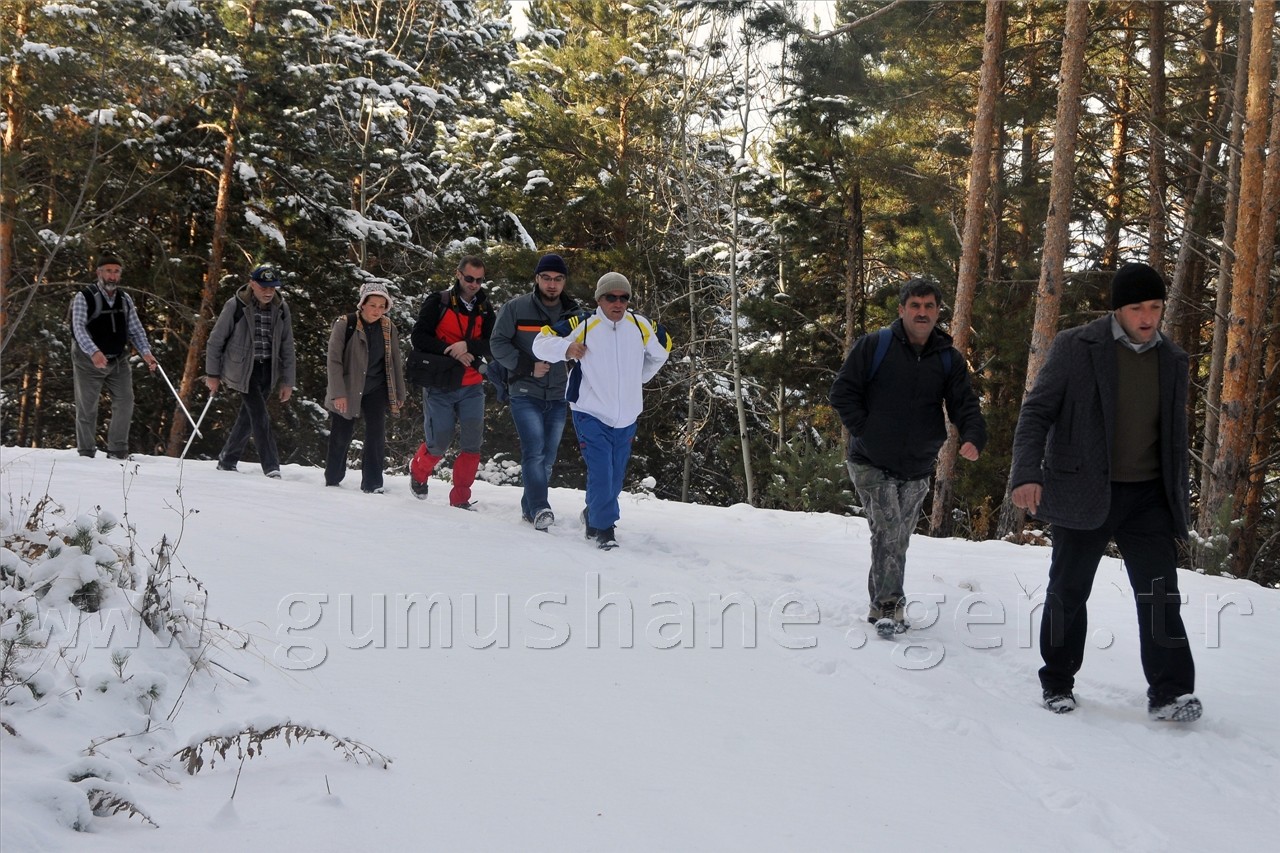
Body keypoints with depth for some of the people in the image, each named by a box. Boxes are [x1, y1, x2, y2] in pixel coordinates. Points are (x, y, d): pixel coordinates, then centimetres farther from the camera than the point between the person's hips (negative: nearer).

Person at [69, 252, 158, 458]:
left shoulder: (125, 299, 7)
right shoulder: (84, 297, -10)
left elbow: (136, 329, 7)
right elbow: (78, 328, -21)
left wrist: (145, 352, -11)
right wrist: (94, 352, -37)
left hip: (118, 360, 5)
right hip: (89, 361, -4)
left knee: (125, 402, -3)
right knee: (87, 409, 2)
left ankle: (118, 452, 5)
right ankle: (86, 454, 11)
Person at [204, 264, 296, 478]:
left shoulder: (281, 308, 1)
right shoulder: (236, 306, -12)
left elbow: (287, 347, 8)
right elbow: (216, 340, -3)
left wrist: (287, 381, 6)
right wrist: (212, 374, -1)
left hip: (268, 371, 5)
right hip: (243, 370, -4)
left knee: (247, 416, 12)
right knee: (260, 418, -13)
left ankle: (227, 460, 27)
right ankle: (271, 467, -11)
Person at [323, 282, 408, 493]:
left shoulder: (388, 328, -2)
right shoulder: (345, 325, -13)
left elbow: (395, 362, 7)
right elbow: (334, 360, -13)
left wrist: (399, 394, 7)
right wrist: (338, 393, -18)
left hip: (376, 388, 2)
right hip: (347, 387, -2)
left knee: (376, 434, -9)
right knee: (341, 436, 5)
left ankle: (372, 484, -5)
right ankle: (332, 481, 22)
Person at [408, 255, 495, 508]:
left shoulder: (485, 309, 8)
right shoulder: (438, 302, -4)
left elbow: (491, 345, -2)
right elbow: (418, 337, -9)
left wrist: (467, 345, -21)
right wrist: (450, 351, -19)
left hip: (471, 387, 3)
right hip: (439, 385, -3)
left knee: (472, 444, -4)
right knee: (438, 445, -1)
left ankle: (460, 498, 7)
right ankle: (418, 473, 30)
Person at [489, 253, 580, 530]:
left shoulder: (573, 314, 7)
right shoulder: (516, 308, -2)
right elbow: (498, 344, -2)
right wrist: (528, 366, -13)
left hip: (558, 397, 4)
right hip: (526, 394, -4)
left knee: (547, 457, 8)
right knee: (534, 451, -18)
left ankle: (530, 507, 21)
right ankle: (539, 508, -21)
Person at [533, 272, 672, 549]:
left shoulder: (641, 327, -1)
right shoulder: (583, 325, -13)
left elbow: (661, 350, 20)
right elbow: (541, 342, -10)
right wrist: (566, 348, -29)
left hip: (626, 418, 5)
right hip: (591, 414, -4)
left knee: (615, 479, 13)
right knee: (601, 472, -15)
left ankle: (593, 516, 36)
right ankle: (604, 528, -1)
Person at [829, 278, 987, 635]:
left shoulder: (949, 360, 4)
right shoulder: (873, 346, -6)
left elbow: (965, 405, -2)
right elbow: (842, 392, -4)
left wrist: (973, 438, -22)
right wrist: (864, 430, -11)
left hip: (917, 470, 4)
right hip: (871, 464, -4)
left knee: (898, 539, 12)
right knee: (888, 531, -17)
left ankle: (881, 603, 27)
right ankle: (890, 606, -9)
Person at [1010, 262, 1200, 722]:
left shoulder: (1173, 359, 8)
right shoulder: (1076, 347, -7)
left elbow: (1174, 433, 16)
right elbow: (1037, 411, -8)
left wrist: (1179, 495, 15)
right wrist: (1027, 473, -20)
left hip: (1148, 496, 3)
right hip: (1083, 493, -3)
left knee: (1160, 593, -6)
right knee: (1068, 592, 8)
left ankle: (1169, 692, -3)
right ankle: (1057, 683, 22)